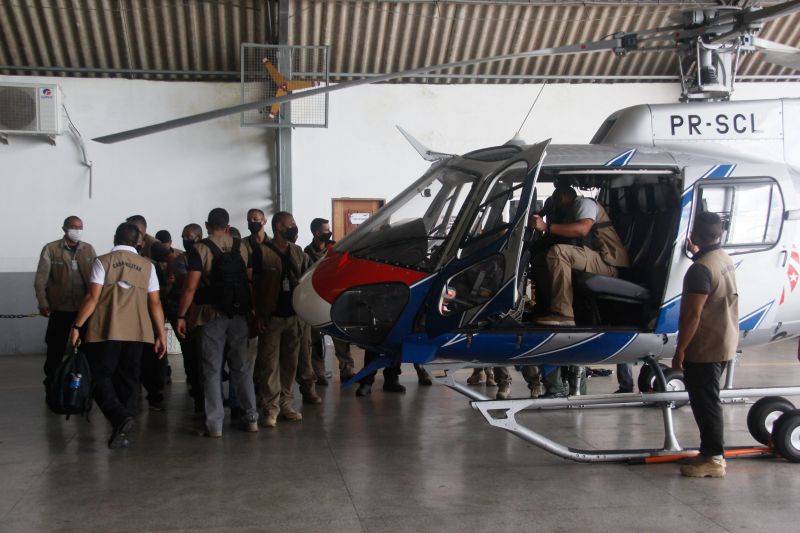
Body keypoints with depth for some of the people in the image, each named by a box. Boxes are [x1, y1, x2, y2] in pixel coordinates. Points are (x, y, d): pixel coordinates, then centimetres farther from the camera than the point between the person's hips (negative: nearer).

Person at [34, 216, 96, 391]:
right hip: (61, 307, -3)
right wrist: (43, 303, -11)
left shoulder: (89, 249, 7)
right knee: (56, 348, 5)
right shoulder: (51, 249, -2)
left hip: (86, 307, 3)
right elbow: (41, 279, -3)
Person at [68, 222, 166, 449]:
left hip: (106, 330, -3)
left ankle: (120, 418, -18)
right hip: (136, 332, 3)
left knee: (100, 377, 4)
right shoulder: (147, 266, 8)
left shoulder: (103, 262, 0)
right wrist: (161, 334, 7)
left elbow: (93, 298, -7)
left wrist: (77, 326, -2)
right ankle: (122, 433, 10)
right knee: (128, 380, 10)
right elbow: (155, 303, 4)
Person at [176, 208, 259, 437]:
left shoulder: (200, 249, -8)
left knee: (212, 370, 3)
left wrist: (181, 316, -7)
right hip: (239, 314, 3)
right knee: (242, 366, 12)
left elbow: (191, 287, -13)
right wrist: (251, 308, 14)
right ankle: (251, 418, 15)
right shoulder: (241, 247, 4)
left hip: (212, 315, -3)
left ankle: (214, 425, 3)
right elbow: (251, 279, 4)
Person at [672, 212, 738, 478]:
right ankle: (713, 453, 26)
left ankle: (713, 458, 3)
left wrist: (680, 350, -19)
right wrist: (696, 252, 34)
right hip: (725, 344, 10)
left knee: (704, 402, -2)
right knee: (709, 400, 18)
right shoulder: (726, 260, 8)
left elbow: (693, 314, -24)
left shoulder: (701, 269, -22)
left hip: (704, 348, -10)